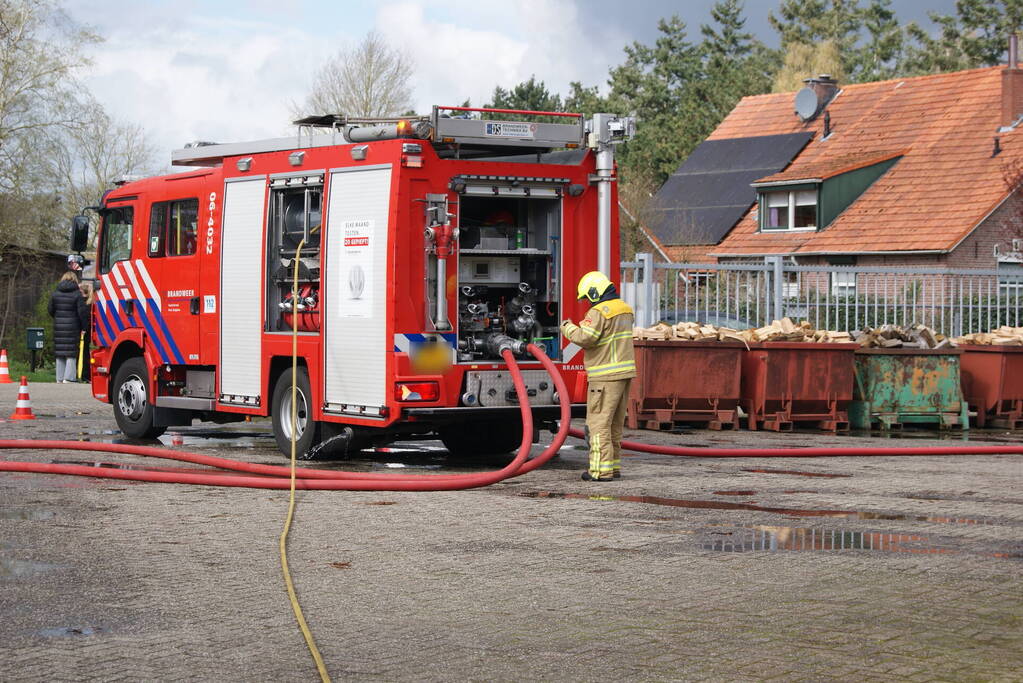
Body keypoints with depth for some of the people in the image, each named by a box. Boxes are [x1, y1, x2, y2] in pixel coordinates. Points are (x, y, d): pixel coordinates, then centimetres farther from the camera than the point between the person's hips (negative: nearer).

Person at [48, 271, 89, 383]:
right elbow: (82, 312, -10)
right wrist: (85, 326, -2)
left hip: (58, 327, 4)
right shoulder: (77, 294, -7)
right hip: (73, 327, -4)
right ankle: (68, 377, -7)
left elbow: (51, 310, 13)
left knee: (59, 354, 9)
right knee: (71, 354, -1)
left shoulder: (55, 294, 6)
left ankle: (60, 378, 11)